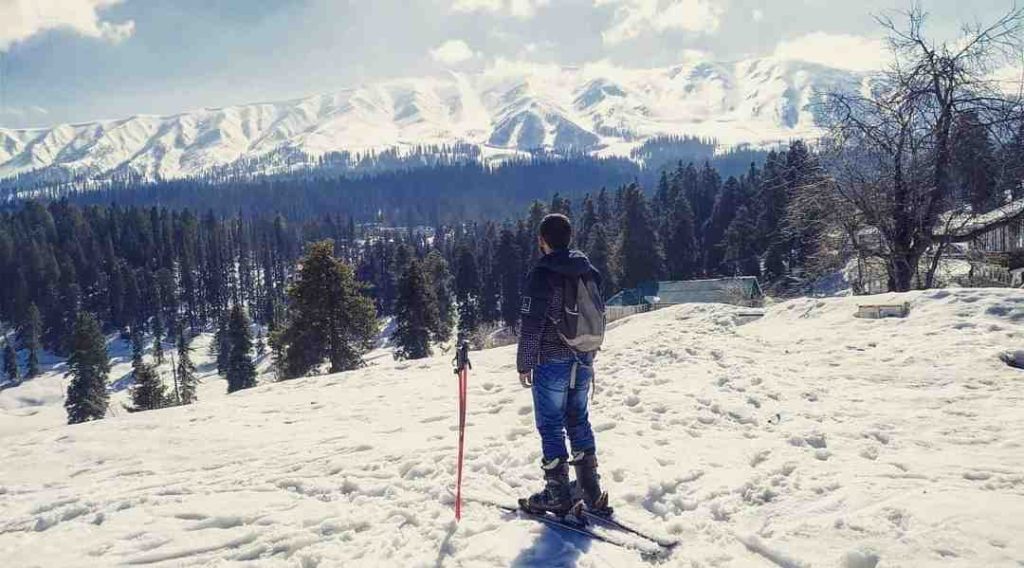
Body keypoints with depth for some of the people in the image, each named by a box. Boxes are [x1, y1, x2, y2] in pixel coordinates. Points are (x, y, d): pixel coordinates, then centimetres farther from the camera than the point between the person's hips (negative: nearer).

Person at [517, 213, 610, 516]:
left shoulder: (542, 274, -16)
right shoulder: (588, 272, 5)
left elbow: (531, 324, -17)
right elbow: (599, 315, 13)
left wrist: (524, 363, -7)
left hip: (551, 362, -7)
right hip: (583, 361, 7)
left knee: (551, 426, 5)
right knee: (579, 422, 17)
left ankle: (558, 494, 12)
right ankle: (591, 492, 23)